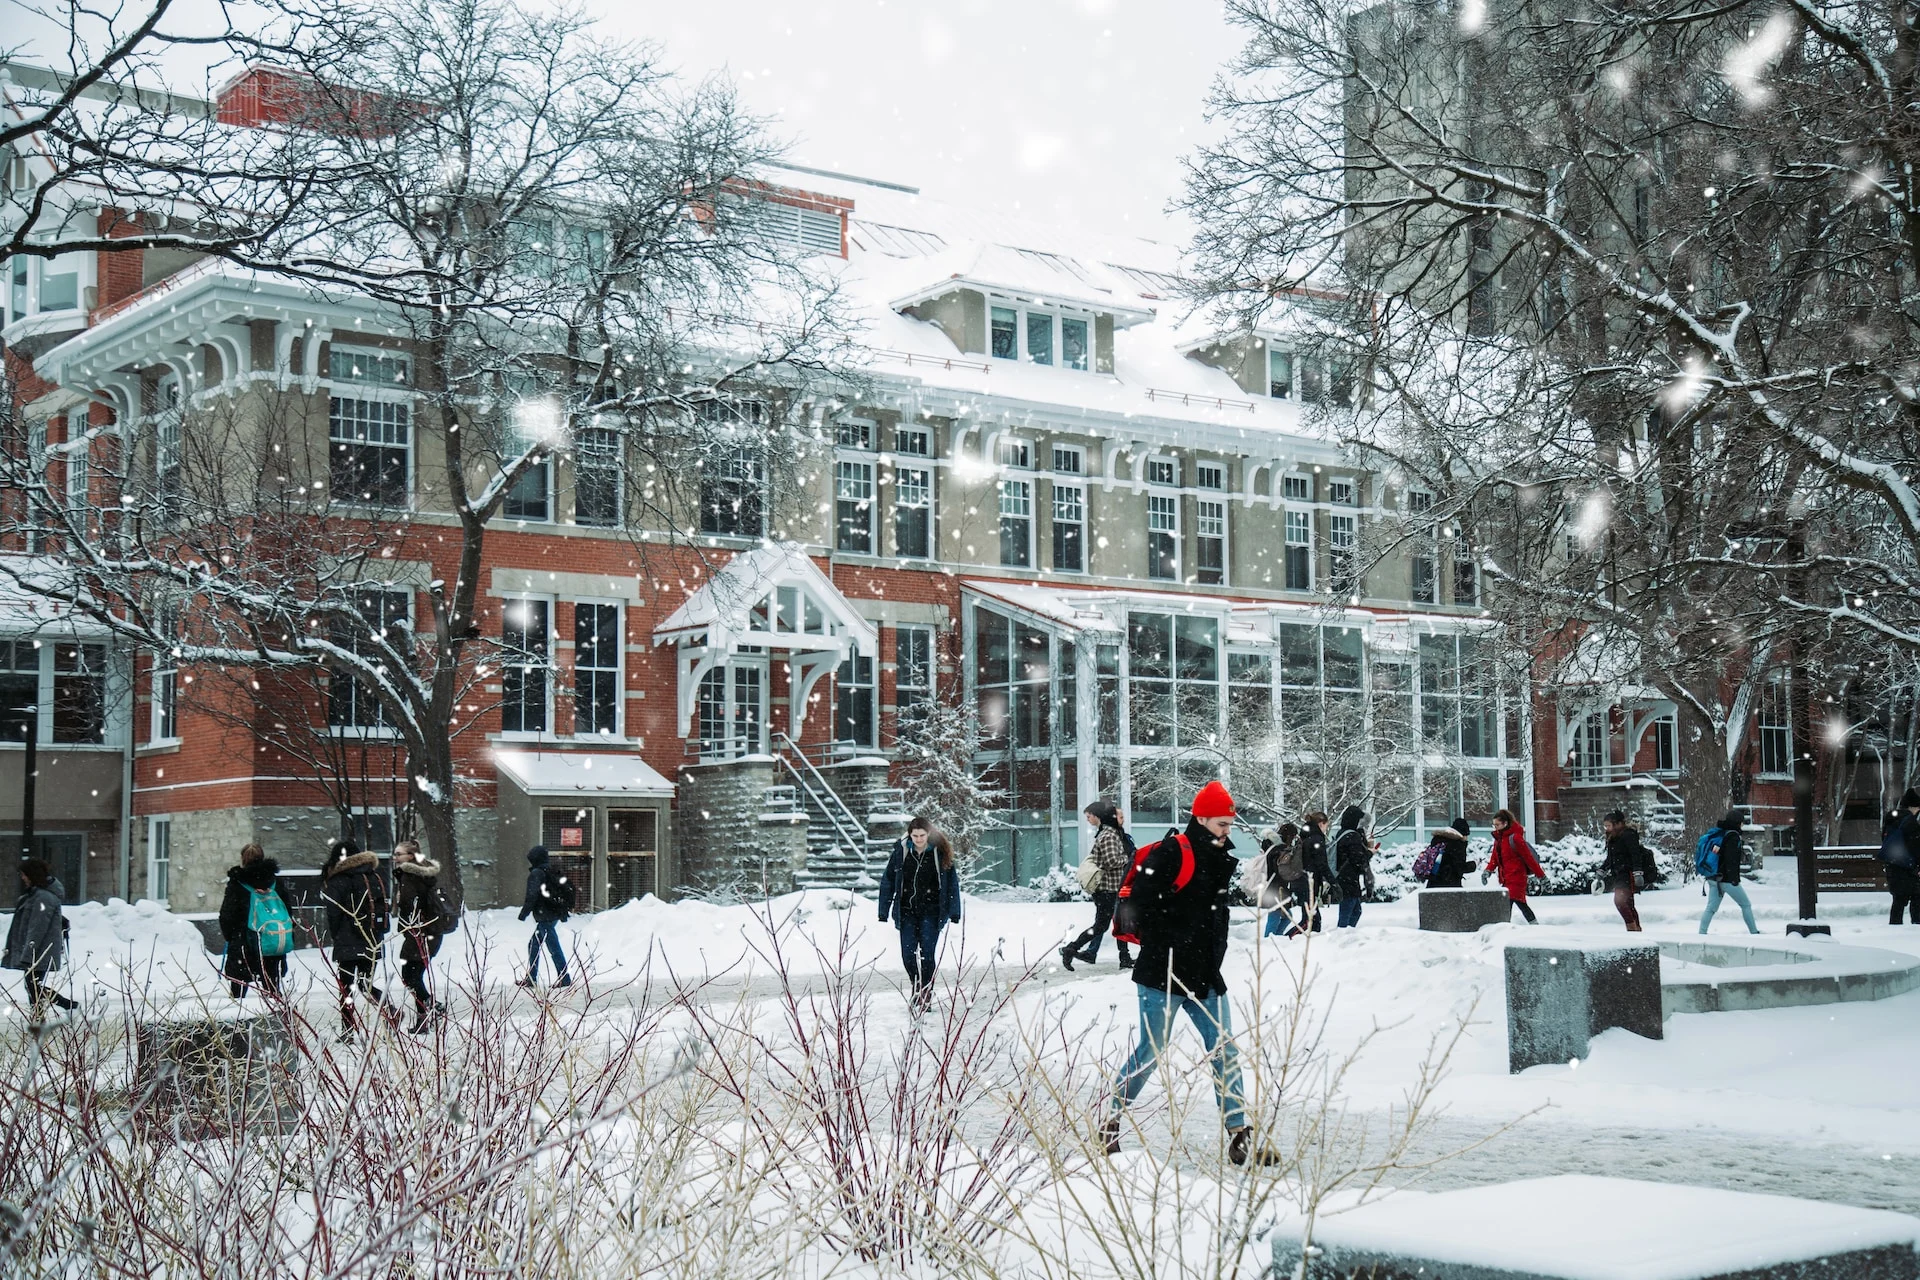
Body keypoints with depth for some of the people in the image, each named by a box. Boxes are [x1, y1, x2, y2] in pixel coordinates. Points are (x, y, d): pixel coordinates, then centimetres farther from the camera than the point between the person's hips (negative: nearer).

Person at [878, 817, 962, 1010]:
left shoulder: (940, 853, -4)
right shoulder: (901, 852, -2)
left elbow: (952, 883, 1)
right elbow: (887, 881, 4)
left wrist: (954, 912, -4)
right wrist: (883, 912, 2)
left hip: (931, 911, -1)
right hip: (907, 911, 2)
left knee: (927, 953, -8)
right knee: (908, 954, -3)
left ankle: (926, 994, 4)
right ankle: (916, 985, 24)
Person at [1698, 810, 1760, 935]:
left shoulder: (1717, 833, 11)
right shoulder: (1732, 836, -14)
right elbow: (1731, 860, -20)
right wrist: (1734, 879, -18)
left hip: (1713, 879, 7)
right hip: (1727, 880, -7)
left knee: (1711, 908, 5)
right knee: (1746, 906, 9)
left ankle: (1701, 934, -3)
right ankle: (1754, 933, 14)